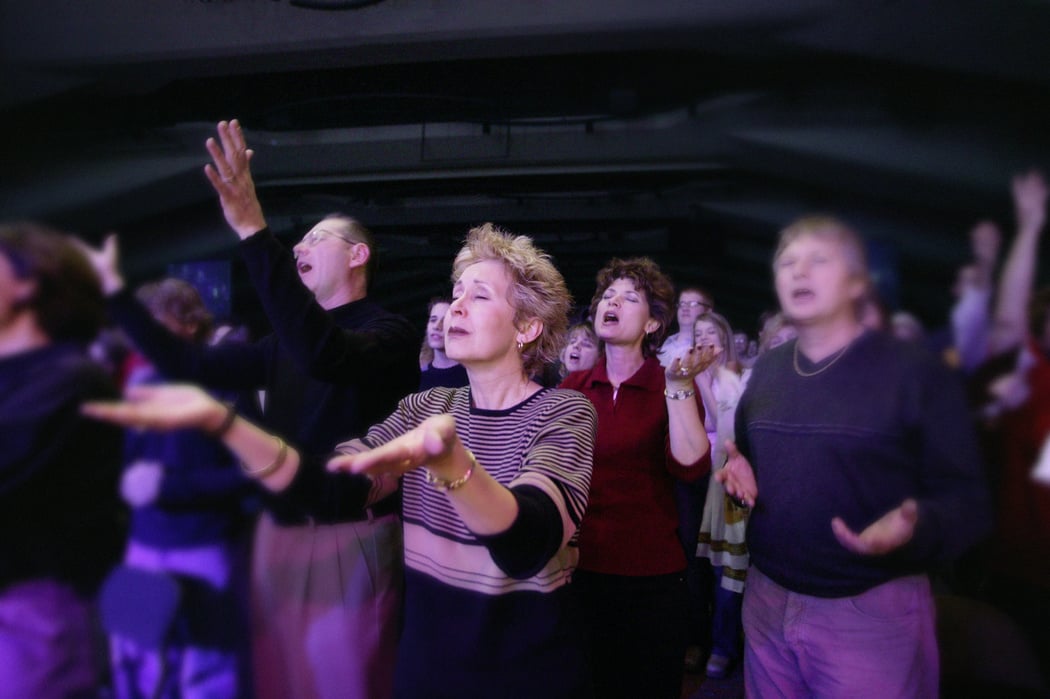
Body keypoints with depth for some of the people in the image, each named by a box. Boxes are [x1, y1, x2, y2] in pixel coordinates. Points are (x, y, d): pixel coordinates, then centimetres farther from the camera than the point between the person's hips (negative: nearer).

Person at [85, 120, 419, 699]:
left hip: (350, 541, -7)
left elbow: (325, 356, -34)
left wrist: (253, 231, -38)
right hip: (278, 533, 7)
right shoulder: (287, 342, 13)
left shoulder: (388, 332, -12)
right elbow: (189, 365, 11)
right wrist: (114, 289, 10)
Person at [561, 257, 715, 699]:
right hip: (578, 568, 3)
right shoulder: (574, 386, 3)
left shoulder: (671, 387, -5)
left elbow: (691, 467, -20)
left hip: (651, 576, -2)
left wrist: (678, 384, -25)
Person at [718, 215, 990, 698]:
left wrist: (918, 526, -30)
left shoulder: (917, 372, -9)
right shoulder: (766, 370, 8)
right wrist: (738, 470, -2)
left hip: (872, 613, -5)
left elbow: (966, 500, -10)